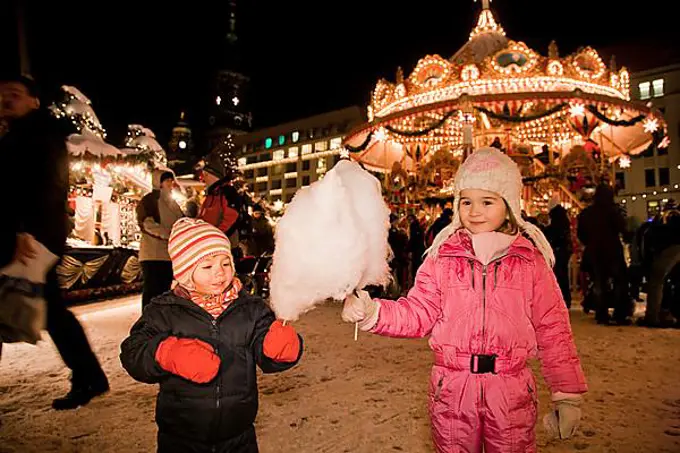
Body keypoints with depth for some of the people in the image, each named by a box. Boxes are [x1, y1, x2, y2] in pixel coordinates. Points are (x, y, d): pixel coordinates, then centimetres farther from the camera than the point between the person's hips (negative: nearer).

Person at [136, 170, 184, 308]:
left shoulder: (172, 202, 22)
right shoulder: (149, 200, -1)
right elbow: (146, 223, -14)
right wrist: (169, 234, -22)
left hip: (170, 254, 7)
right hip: (153, 254, -7)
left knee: (165, 290, 11)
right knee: (152, 291, -6)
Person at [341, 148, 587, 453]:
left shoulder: (531, 260, -1)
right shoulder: (442, 257, -1)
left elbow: (552, 330, 2)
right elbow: (418, 314, -4)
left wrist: (567, 394, 4)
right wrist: (372, 312, -20)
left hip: (511, 390, 0)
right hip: (452, 387, 1)